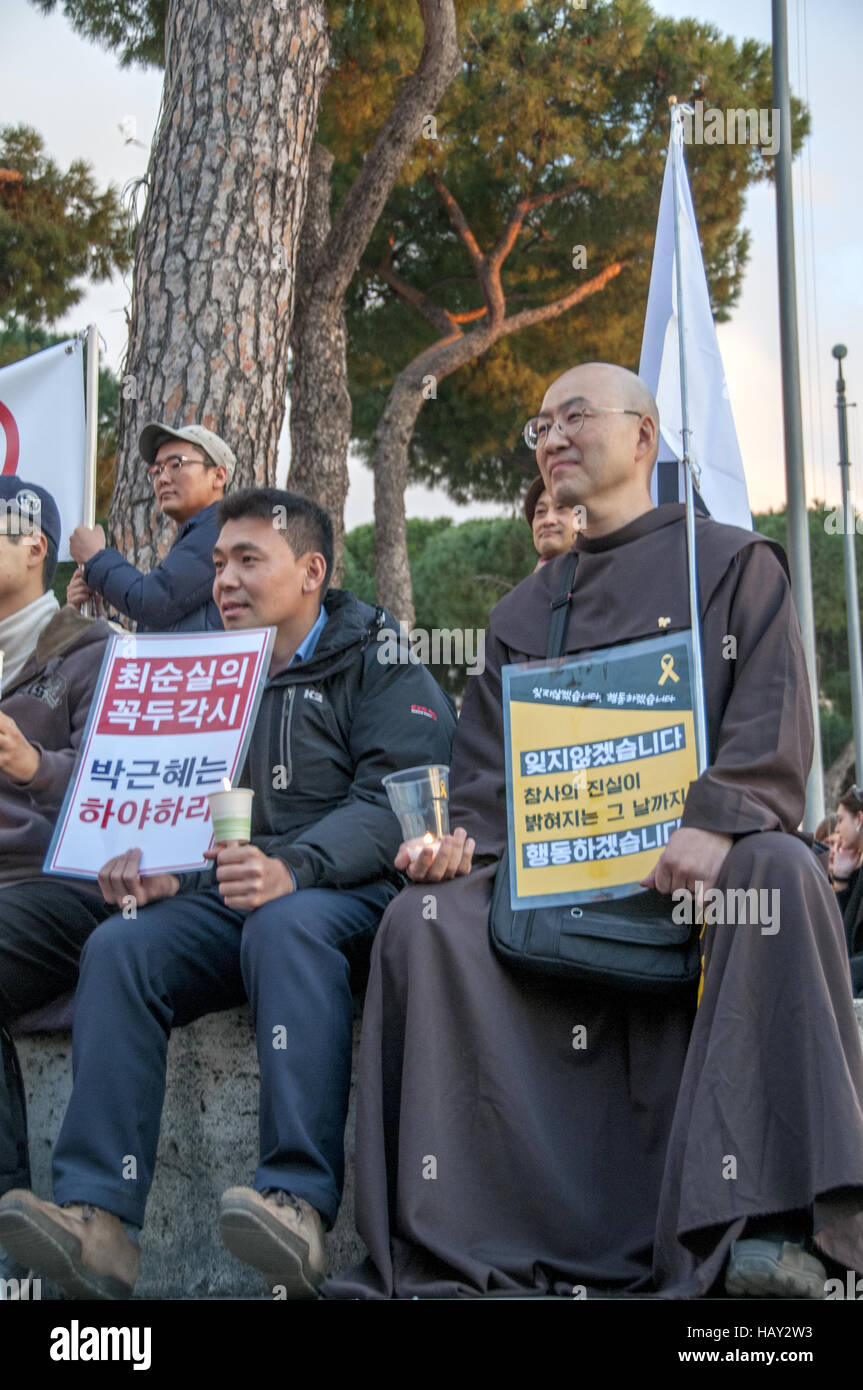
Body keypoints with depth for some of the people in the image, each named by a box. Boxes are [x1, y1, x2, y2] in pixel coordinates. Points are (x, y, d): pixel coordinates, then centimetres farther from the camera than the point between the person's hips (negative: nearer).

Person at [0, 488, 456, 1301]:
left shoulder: (378, 663, 4)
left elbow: (394, 800, -11)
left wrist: (294, 868, -29)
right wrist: (149, 862, -8)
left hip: (348, 891, -5)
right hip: (229, 897, 5)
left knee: (287, 925, -38)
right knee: (119, 946, -23)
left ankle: (299, 1203, -45)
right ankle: (96, 1218, -33)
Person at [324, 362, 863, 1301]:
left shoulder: (730, 563, 12)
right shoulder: (523, 611, 25)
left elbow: (772, 726, -3)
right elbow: (485, 763, 16)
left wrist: (715, 820, -23)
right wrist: (457, 834, -8)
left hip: (694, 860, -3)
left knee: (781, 873, -37)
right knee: (425, 918, -24)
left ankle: (764, 1223, -39)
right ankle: (441, 1247, -27)